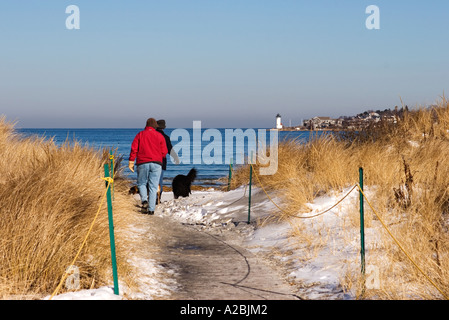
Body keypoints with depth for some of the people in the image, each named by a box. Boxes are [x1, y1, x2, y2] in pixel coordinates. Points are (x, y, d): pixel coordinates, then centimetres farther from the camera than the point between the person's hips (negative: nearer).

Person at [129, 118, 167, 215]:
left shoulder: (140, 134, 5)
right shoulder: (160, 136, 6)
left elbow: (134, 149, -2)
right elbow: (164, 152, 3)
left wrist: (131, 162, -1)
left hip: (142, 163, 0)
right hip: (156, 163, 0)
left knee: (141, 183, 14)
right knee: (153, 186, 3)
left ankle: (144, 200, -11)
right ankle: (151, 209, -3)